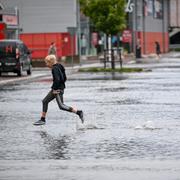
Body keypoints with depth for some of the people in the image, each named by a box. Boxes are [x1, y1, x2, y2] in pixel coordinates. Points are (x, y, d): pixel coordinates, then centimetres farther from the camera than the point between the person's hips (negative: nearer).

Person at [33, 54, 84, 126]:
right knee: (45, 101, 12)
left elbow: (57, 79, -27)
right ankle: (42, 119, 16)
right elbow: (64, 78, 18)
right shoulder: (59, 67, 13)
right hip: (56, 89, 11)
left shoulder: (55, 69, -17)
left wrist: (55, 89, -18)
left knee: (61, 106, -14)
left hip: (58, 89, -11)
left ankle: (78, 112, -13)